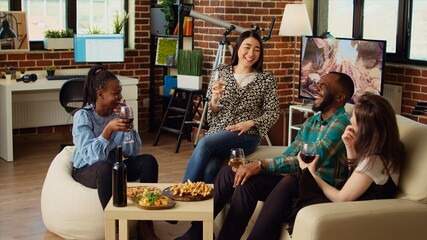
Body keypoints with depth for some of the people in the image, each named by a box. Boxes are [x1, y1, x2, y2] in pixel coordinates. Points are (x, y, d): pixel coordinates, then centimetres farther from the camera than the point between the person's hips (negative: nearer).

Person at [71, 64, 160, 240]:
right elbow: (92, 156, -27)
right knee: (105, 167, -37)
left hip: (114, 166, 5)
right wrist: (109, 129, -38)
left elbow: (134, 152, -7)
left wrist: (127, 124, -19)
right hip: (86, 170, -5)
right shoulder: (82, 116, -15)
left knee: (148, 161, -18)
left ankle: (145, 225, -15)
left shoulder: (119, 112, -2)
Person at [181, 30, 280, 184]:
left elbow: (273, 114, 4)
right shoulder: (220, 73, 11)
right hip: (217, 132, 2)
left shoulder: (266, 79, 6)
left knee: (205, 144, -31)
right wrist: (214, 101, -11)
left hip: (246, 136, -2)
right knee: (209, 170, -33)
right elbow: (211, 114, 12)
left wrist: (250, 123, -13)